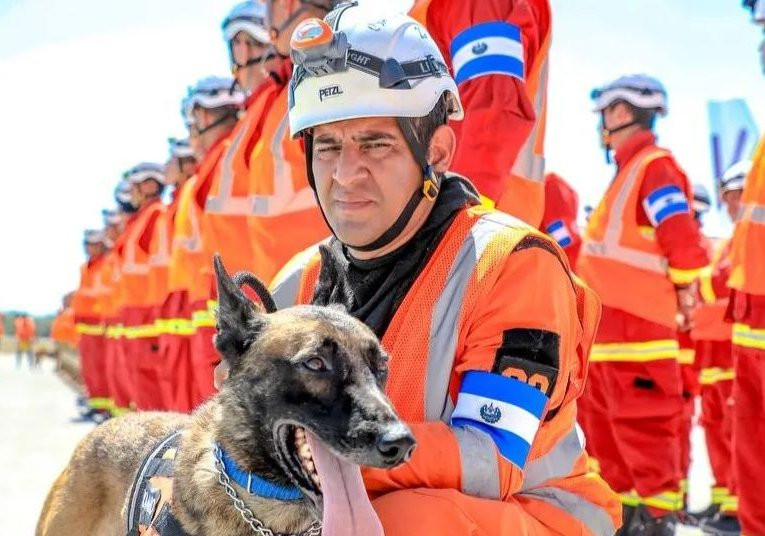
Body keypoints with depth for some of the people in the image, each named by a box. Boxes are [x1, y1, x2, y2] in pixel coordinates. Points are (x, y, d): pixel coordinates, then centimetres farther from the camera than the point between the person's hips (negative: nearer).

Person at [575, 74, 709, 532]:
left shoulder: (655, 167, -11)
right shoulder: (629, 170, 20)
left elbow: (684, 239, -19)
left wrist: (682, 292, -11)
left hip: (636, 326, -10)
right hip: (608, 324, 10)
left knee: (641, 425, -7)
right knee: (605, 425, 14)